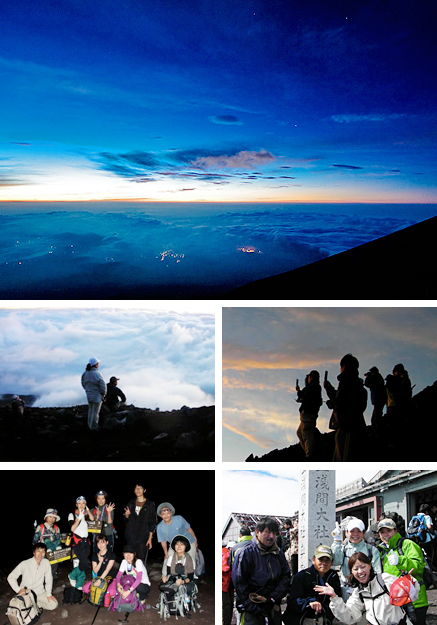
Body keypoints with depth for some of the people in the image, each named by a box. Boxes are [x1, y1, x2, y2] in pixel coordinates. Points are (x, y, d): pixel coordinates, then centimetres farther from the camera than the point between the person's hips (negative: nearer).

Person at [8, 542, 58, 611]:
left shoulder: (46, 563, -12)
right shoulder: (25, 564, -19)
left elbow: (49, 579, -2)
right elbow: (11, 577, -14)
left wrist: (49, 594, -2)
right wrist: (19, 590, -24)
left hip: (40, 592, 4)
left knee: (53, 605, -8)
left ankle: (35, 604, 10)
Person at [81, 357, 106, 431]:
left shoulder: (85, 373, -2)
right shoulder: (97, 374, -22)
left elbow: (84, 384, 9)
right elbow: (102, 386, -18)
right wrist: (103, 394, -2)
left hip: (88, 394, 7)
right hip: (97, 395, -7)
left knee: (91, 410, 21)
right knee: (95, 412, 4)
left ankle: (90, 425, 32)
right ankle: (93, 427, 13)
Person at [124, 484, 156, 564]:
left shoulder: (150, 504, 1)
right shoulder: (131, 503, 13)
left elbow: (152, 523, 0)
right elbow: (126, 520, 19)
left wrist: (150, 538, -6)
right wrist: (127, 515, -4)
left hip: (143, 537, -3)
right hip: (131, 537, 4)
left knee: (141, 560, -8)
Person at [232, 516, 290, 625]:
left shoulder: (279, 554, 6)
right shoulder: (245, 553, -10)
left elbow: (286, 577, 4)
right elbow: (239, 583, -12)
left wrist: (273, 598, -10)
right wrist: (255, 609, -14)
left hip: (274, 607, 5)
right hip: (251, 610, -5)